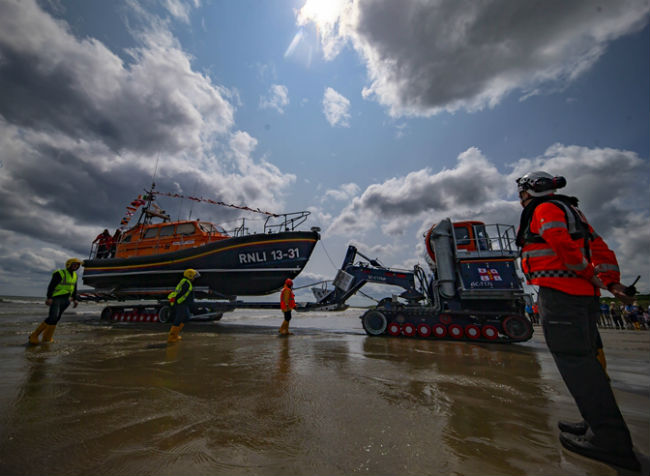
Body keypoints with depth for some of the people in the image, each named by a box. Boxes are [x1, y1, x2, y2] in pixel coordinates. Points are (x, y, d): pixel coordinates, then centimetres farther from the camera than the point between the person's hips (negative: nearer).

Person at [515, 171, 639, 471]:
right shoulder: (570, 210, 24)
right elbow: (600, 249, 18)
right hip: (584, 295, 10)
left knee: (573, 359, -8)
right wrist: (611, 281, 11)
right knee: (584, 358, 14)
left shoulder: (545, 210, -5)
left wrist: (592, 277, -6)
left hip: (560, 294, -10)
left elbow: (566, 248, -18)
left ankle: (609, 439, -3)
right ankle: (600, 425, 22)